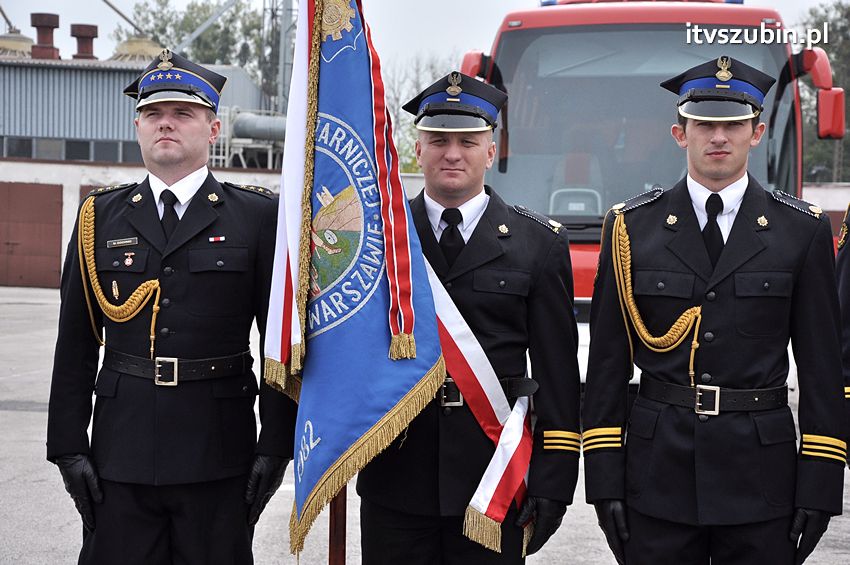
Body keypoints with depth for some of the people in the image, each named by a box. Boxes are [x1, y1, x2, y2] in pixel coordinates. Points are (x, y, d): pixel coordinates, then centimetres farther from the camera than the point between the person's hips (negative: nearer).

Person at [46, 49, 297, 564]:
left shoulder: (258, 216, 2)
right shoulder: (100, 217, 8)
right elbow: (76, 345, 7)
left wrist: (276, 445, -5)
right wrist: (69, 446, 1)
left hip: (217, 457, -2)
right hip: (120, 450, 2)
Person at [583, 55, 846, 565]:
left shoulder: (803, 231, 3)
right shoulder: (632, 227, 3)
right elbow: (608, 362, 3)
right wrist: (605, 479, -1)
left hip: (762, 471, 0)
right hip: (659, 474, 0)